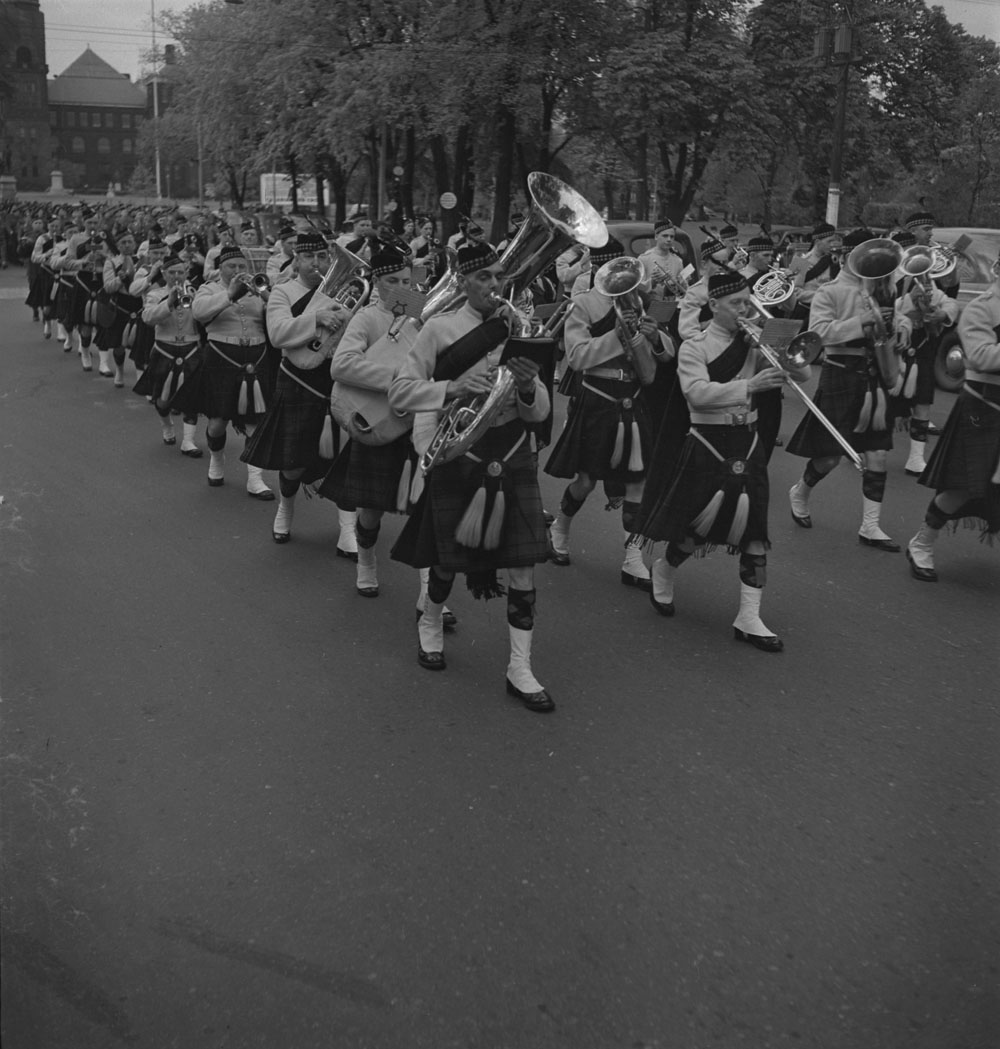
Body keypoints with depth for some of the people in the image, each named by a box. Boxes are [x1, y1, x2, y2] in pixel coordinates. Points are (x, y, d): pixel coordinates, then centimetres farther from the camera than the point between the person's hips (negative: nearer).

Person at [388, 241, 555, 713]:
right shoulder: (440, 328, -5)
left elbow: (540, 412, 6)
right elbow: (399, 392, -8)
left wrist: (529, 389, -17)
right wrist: (452, 387, -22)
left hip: (513, 455, 3)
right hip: (457, 453, -2)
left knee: (523, 565, -2)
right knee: (450, 559, 10)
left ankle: (520, 669, 10)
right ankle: (430, 625, 42)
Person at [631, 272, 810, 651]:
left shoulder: (755, 344, 8)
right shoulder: (694, 347, -4)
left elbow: (802, 373, 3)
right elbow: (698, 393, -22)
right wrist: (749, 385, -31)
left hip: (747, 445, 4)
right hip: (707, 446, -4)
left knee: (755, 532, -2)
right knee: (697, 531, 1)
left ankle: (749, 618, 4)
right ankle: (663, 570, 34)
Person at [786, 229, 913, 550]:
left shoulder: (884, 289, 10)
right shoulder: (830, 292, -6)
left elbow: (899, 316, 22)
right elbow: (819, 332, -17)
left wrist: (900, 326, -2)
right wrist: (863, 321, -23)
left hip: (875, 376, 5)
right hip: (841, 375, -5)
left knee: (877, 454, 2)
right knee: (830, 455, 0)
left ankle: (870, 526, 9)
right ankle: (799, 493, 30)